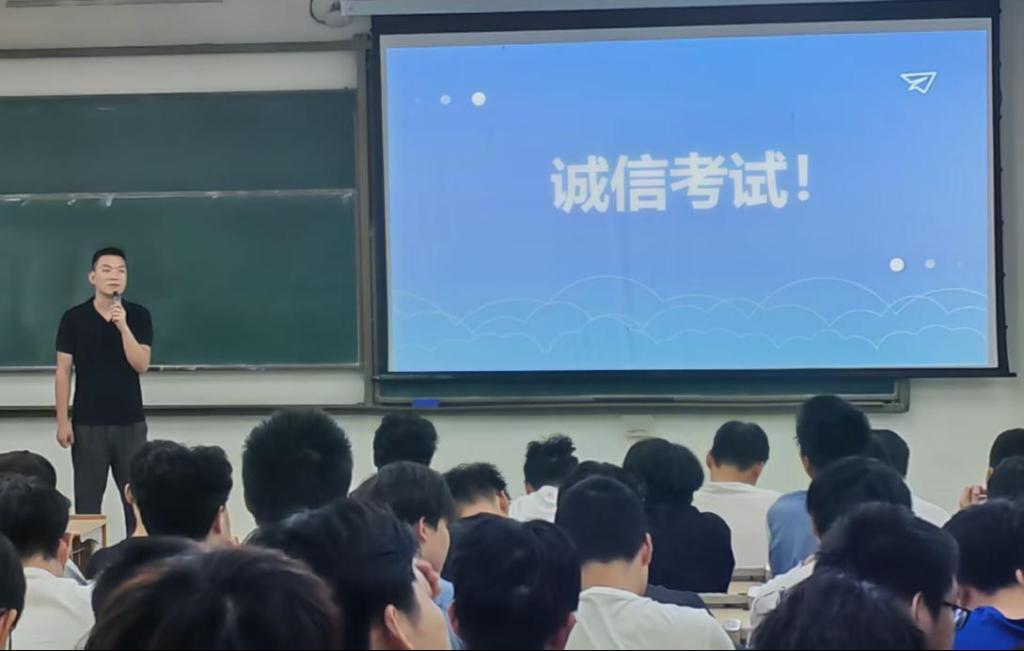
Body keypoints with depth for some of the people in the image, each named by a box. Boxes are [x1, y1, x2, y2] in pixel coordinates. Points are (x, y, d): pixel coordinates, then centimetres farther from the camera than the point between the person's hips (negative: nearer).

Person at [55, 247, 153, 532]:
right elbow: (63, 372, -1)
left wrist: (123, 326, -21)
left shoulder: (139, 316, 0)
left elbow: (141, 365, -9)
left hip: (130, 422, 1)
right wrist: (62, 421, -6)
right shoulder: (74, 318, -1)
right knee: (87, 502, 3)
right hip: (87, 423, -1)